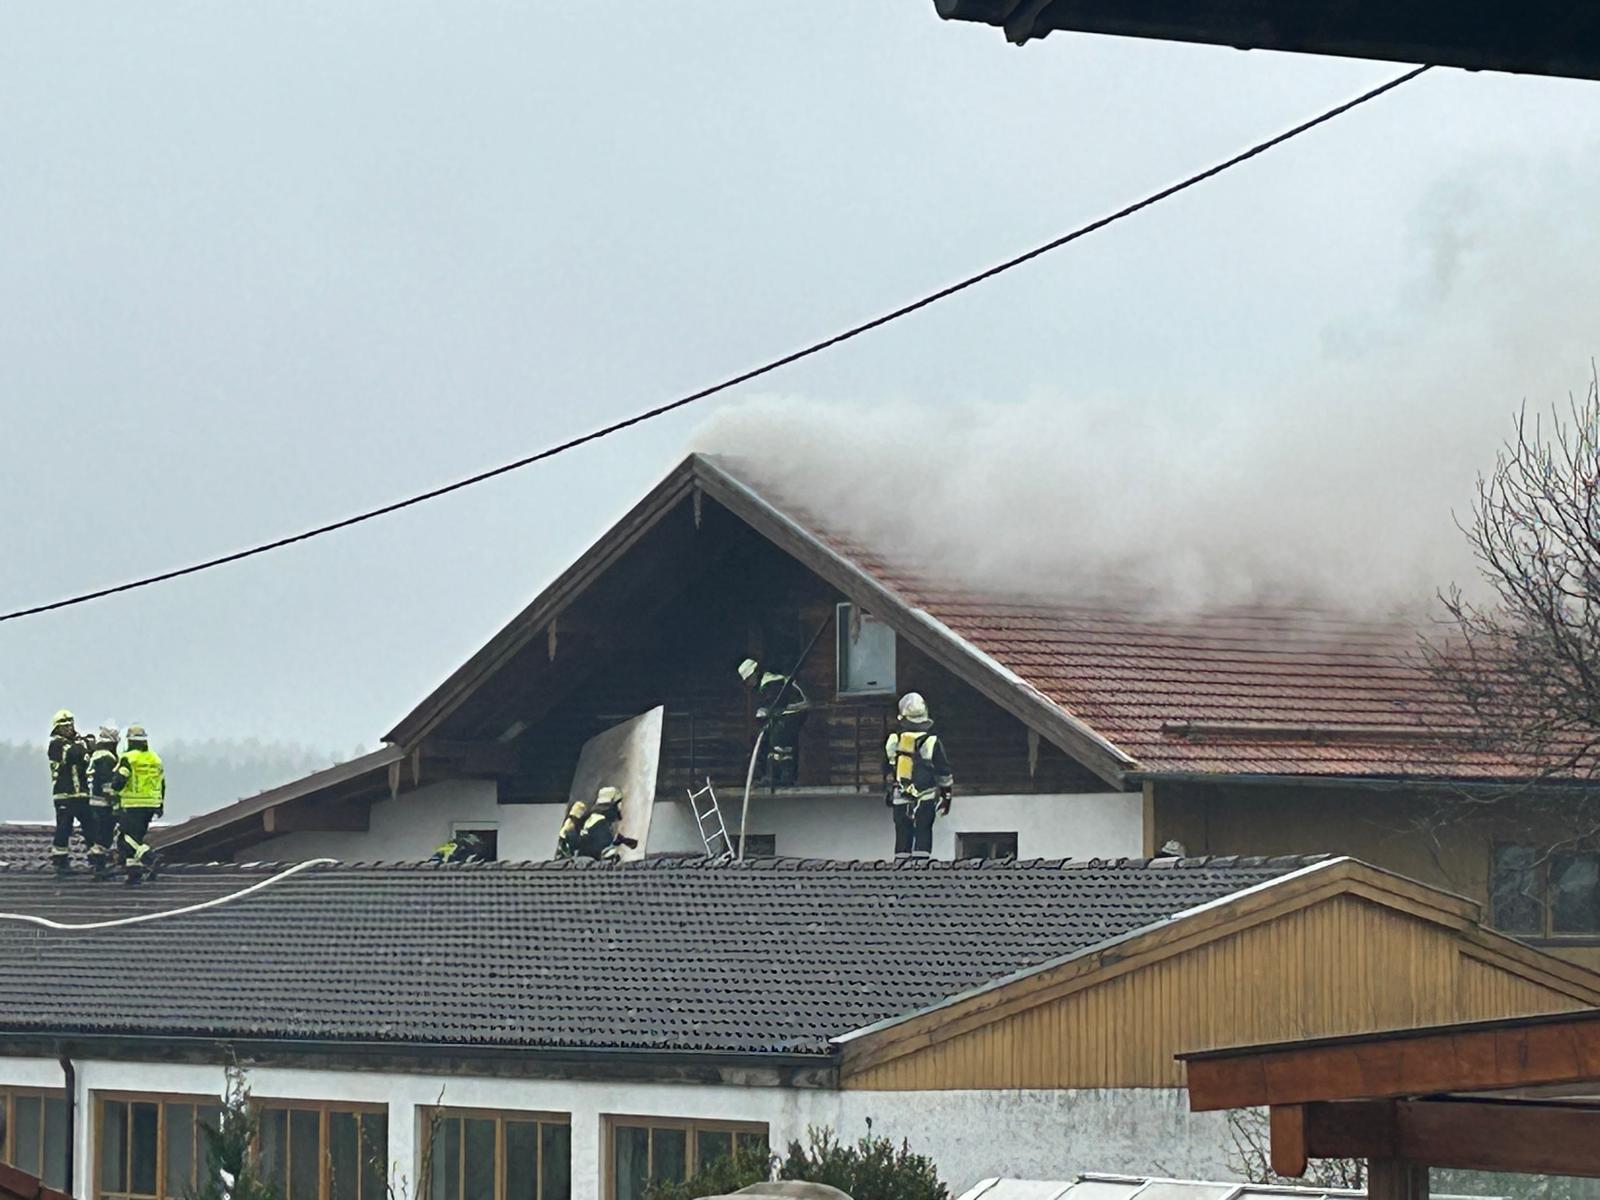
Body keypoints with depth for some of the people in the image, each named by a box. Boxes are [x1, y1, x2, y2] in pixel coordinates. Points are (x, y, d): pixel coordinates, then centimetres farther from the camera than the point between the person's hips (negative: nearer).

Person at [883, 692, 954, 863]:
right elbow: (943, 772, -3)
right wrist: (946, 795, 8)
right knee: (923, 834, -1)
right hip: (925, 797, -3)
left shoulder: (893, 740, 0)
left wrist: (891, 788, 25)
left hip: (900, 797, 3)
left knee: (903, 834, 9)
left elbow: (887, 769, 12)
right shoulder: (932, 742, -10)